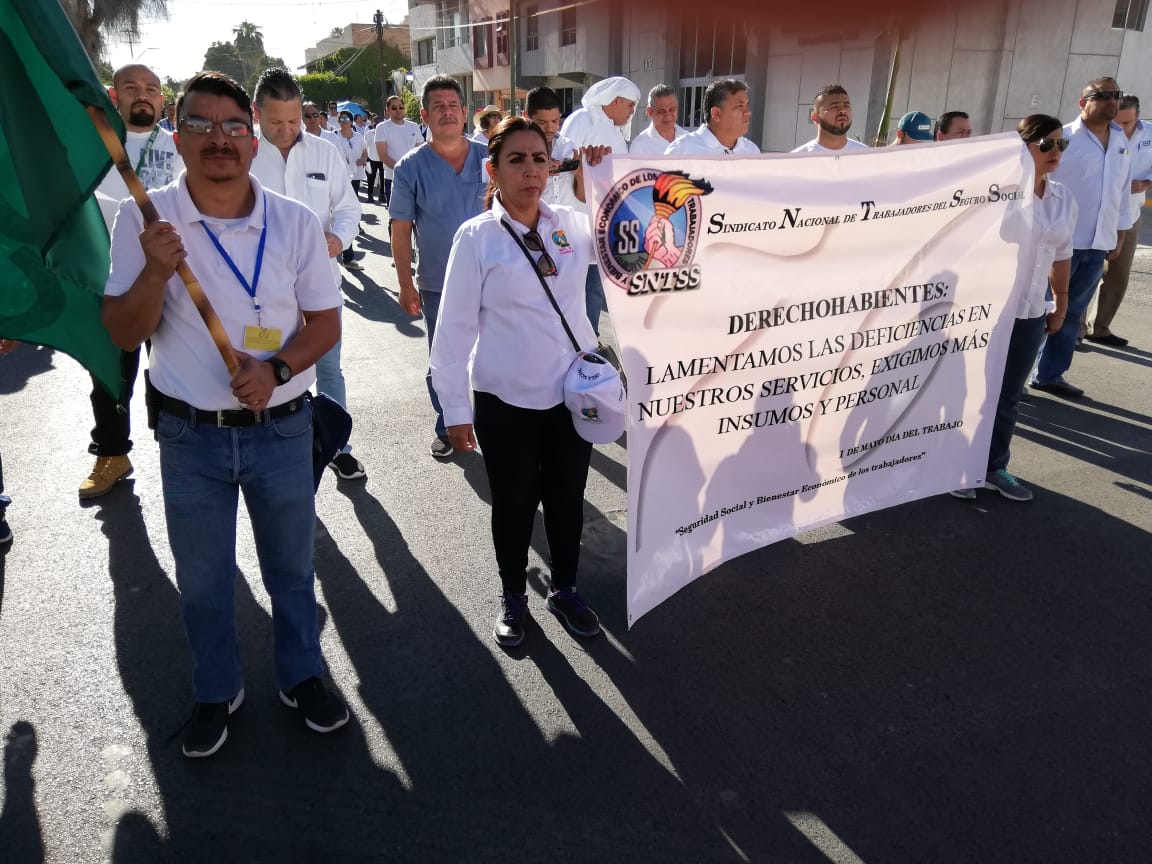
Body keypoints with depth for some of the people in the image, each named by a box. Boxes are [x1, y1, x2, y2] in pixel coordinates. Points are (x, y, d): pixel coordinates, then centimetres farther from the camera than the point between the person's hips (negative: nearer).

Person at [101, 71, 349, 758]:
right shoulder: (146, 220, -6)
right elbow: (125, 334, -6)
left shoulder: (296, 222, -4)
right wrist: (154, 273, -25)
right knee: (202, 578, 15)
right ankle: (216, 691, 37)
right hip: (191, 435, 0)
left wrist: (277, 367, -19)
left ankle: (302, 676, 38)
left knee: (292, 566, 16)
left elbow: (326, 323, -1)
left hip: (281, 428, 0)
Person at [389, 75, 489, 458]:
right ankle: (446, 429, 28)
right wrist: (406, 285, -5)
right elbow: (401, 230, -1)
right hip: (438, 284, -1)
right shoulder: (411, 167, -3)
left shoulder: (489, 158, 1)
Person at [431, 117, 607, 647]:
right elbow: (454, 328, -8)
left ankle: (565, 591, 39)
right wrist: (456, 410, -7)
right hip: (506, 401, -3)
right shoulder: (477, 237, -9)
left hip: (574, 392, 4)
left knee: (567, 499, 17)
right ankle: (512, 598, 36)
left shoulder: (572, 225, 2)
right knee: (514, 504, 13)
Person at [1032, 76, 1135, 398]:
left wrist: (1120, 235, 17)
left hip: (1098, 244, 6)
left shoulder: (1121, 141, 11)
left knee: (1071, 313, 10)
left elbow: (1123, 191, 17)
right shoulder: (1063, 138, -8)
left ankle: (1049, 374, 18)